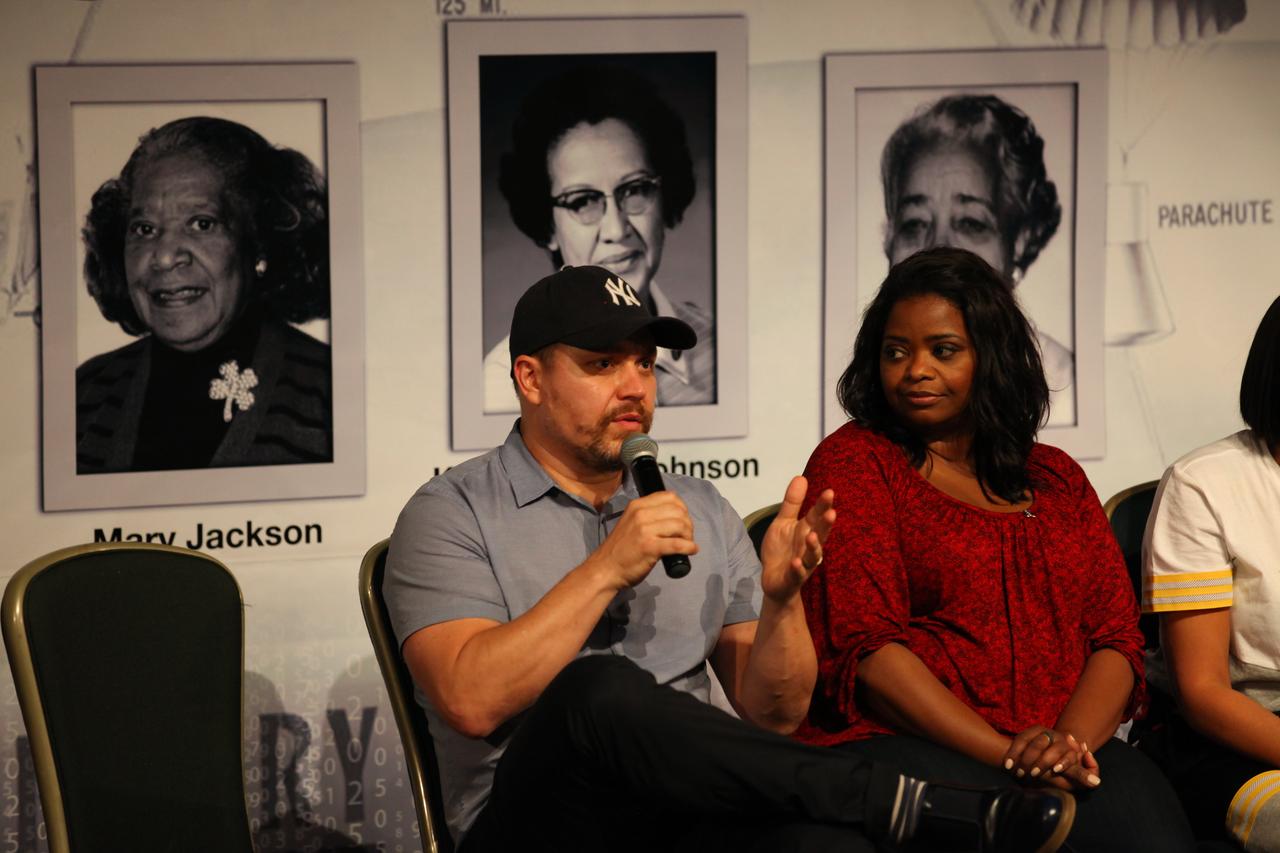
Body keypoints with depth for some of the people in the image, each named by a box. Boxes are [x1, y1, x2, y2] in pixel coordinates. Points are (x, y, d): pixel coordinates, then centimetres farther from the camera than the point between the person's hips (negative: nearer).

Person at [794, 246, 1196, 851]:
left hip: (1068, 745, 4)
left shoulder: (1056, 478, 21)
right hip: (902, 745, -4)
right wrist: (1007, 754, -14)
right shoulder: (852, 462, 6)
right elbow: (865, 648, -5)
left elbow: (1116, 636, 12)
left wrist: (1070, 742, -10)